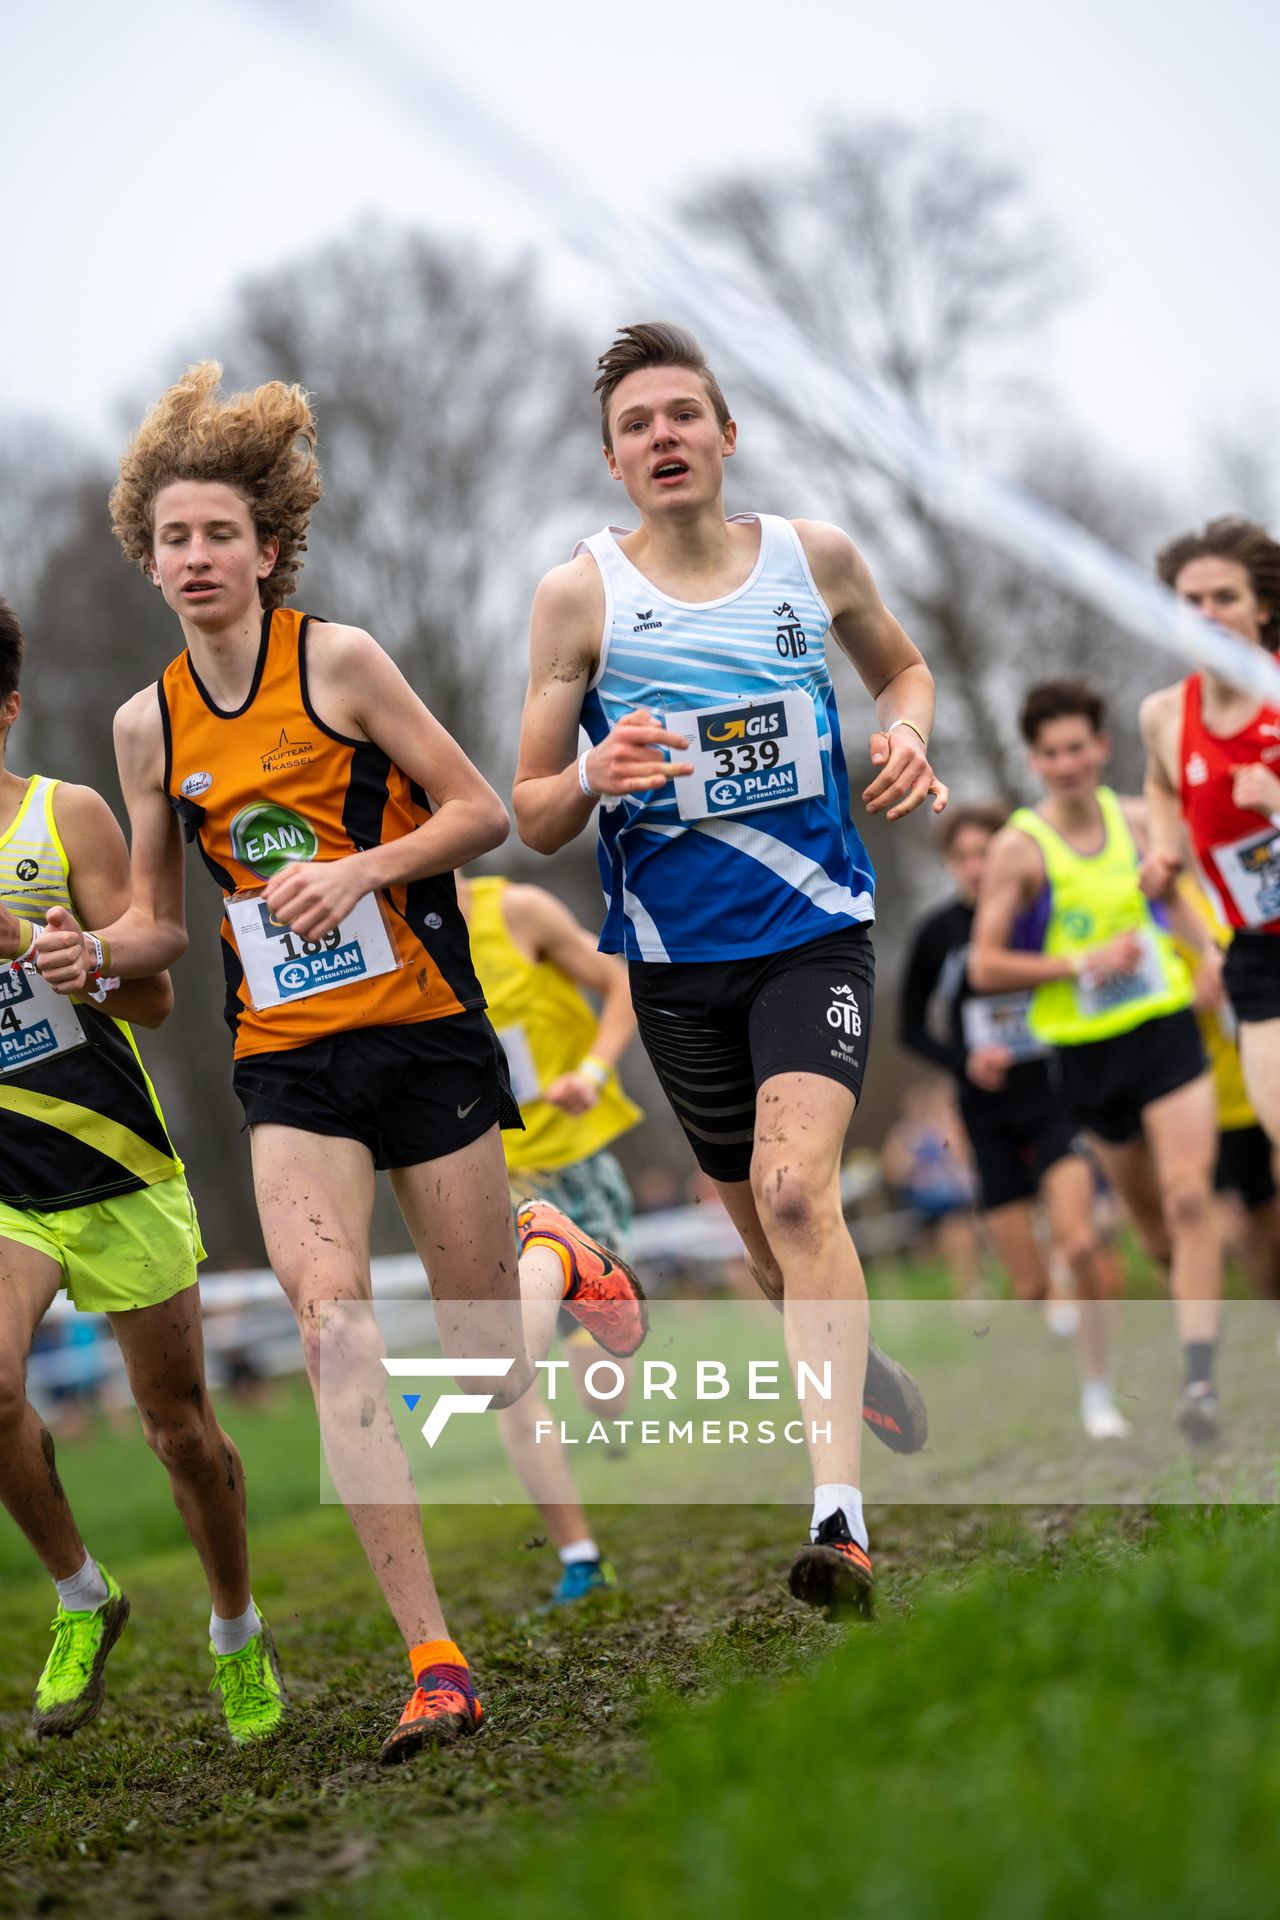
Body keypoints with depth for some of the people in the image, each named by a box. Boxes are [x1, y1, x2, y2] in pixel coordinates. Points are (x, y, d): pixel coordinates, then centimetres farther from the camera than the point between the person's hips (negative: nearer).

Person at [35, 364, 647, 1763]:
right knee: (331, 1332, -21)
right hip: (287, 1067, 2)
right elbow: (161, 917, 14)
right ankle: (432, 1661, -16)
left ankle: (555, 1253, 42)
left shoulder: (338, 661, -6)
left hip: (423, 1034, -2)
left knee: (492, 1374, 4)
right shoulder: (148, 725, 6)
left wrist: (362, 868, -18)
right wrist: (94, 951, -7)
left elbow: (481, 811, -3)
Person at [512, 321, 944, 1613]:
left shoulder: (817, 558, 0)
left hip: (815, 933, -1)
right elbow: (531, 818, -2)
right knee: (762, 1220, 13)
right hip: (675, 958, 2)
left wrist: (905, 738, -1)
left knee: (796, 1188, -22)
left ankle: (837, 1510, -28)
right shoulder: (579, 596, -4)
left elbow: (901, 667, 21)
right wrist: (594, 779, -24)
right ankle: (854, 1361, 46)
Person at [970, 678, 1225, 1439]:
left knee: (1189, 1202, -14)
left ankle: (1200, 1377, -18)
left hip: (1168, 1031, 1)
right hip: (1088, 1055, -1)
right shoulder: (1020, 849, -8)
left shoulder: (1139, 821, 3)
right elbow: (986, 968, -9)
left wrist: (1211, 951, 5)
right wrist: (1084, 963, -17)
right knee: (1154, 1224, 11)